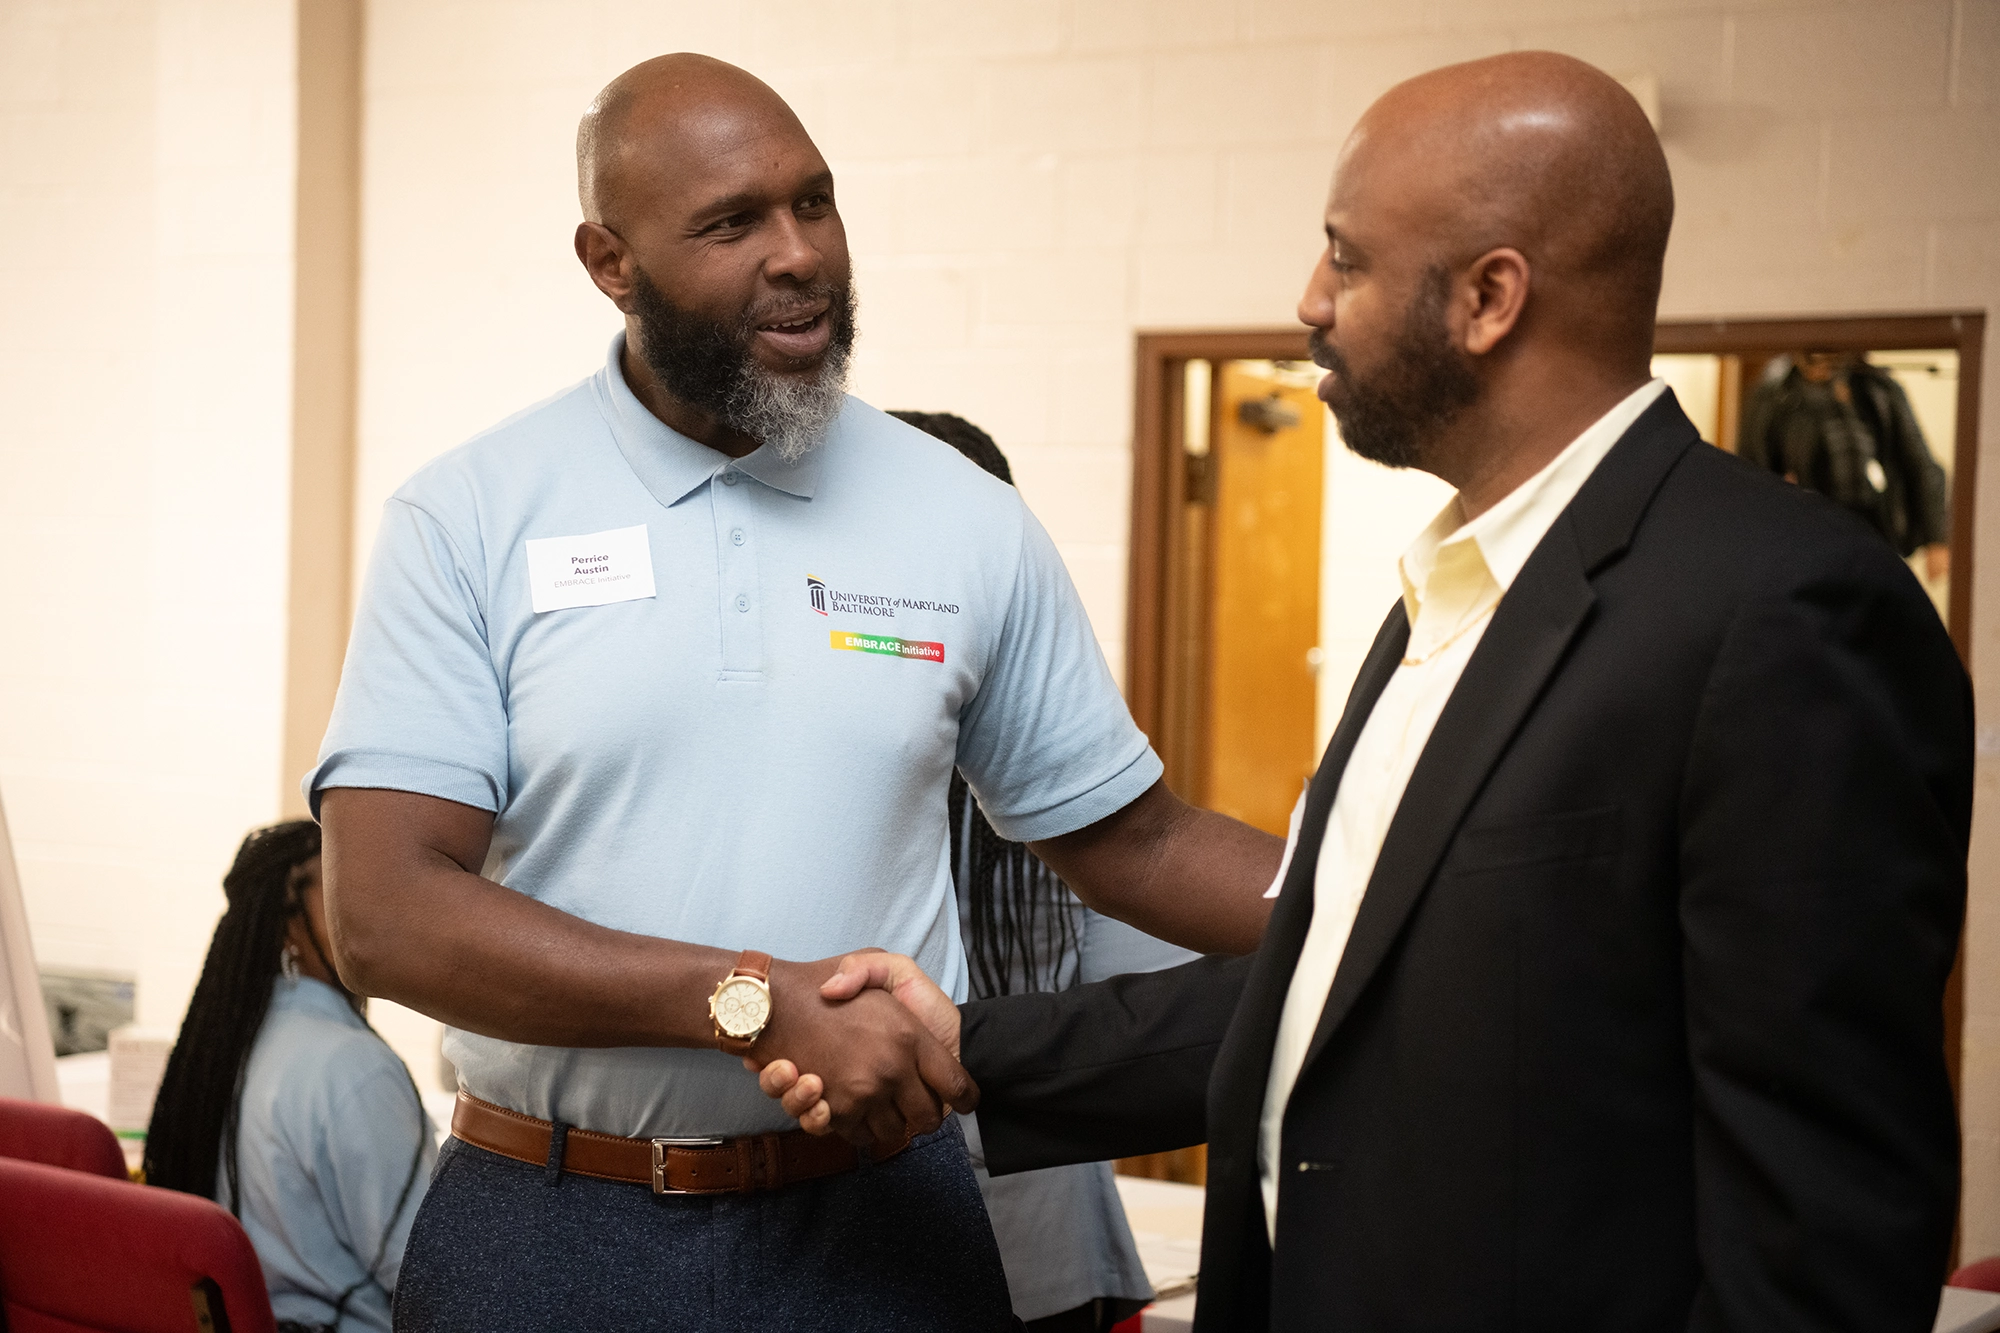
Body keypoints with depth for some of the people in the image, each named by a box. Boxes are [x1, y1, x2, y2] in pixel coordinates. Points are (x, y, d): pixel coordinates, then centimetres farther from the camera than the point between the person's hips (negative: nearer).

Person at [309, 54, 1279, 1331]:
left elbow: (1131, 839, 10)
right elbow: (386, 914, -13)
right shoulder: (468, 519, -5)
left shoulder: (972, 524, 2)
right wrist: (759, 1002, -22)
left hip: (878, 1226, 2)